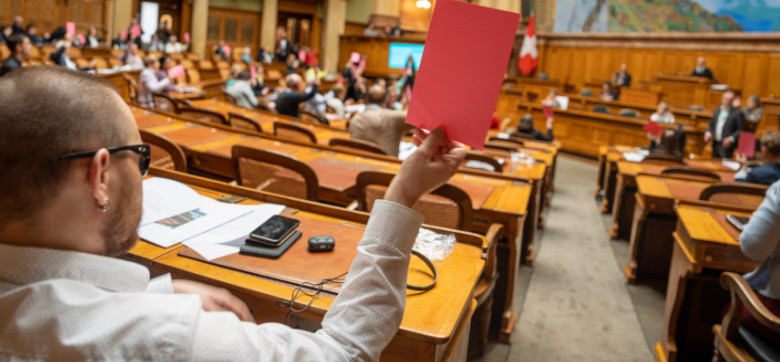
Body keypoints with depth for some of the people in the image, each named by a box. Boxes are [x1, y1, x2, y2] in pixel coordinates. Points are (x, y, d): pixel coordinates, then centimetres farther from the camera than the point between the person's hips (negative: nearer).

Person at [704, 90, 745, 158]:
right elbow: (711, 125, 19)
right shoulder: (717, 111, 13)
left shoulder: (738, 113, -6)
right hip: (715, 144, 6)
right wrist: (708, 133, 0)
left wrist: (731, 139, -19)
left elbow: (741, 130, -7)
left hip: (726, 145, -6)